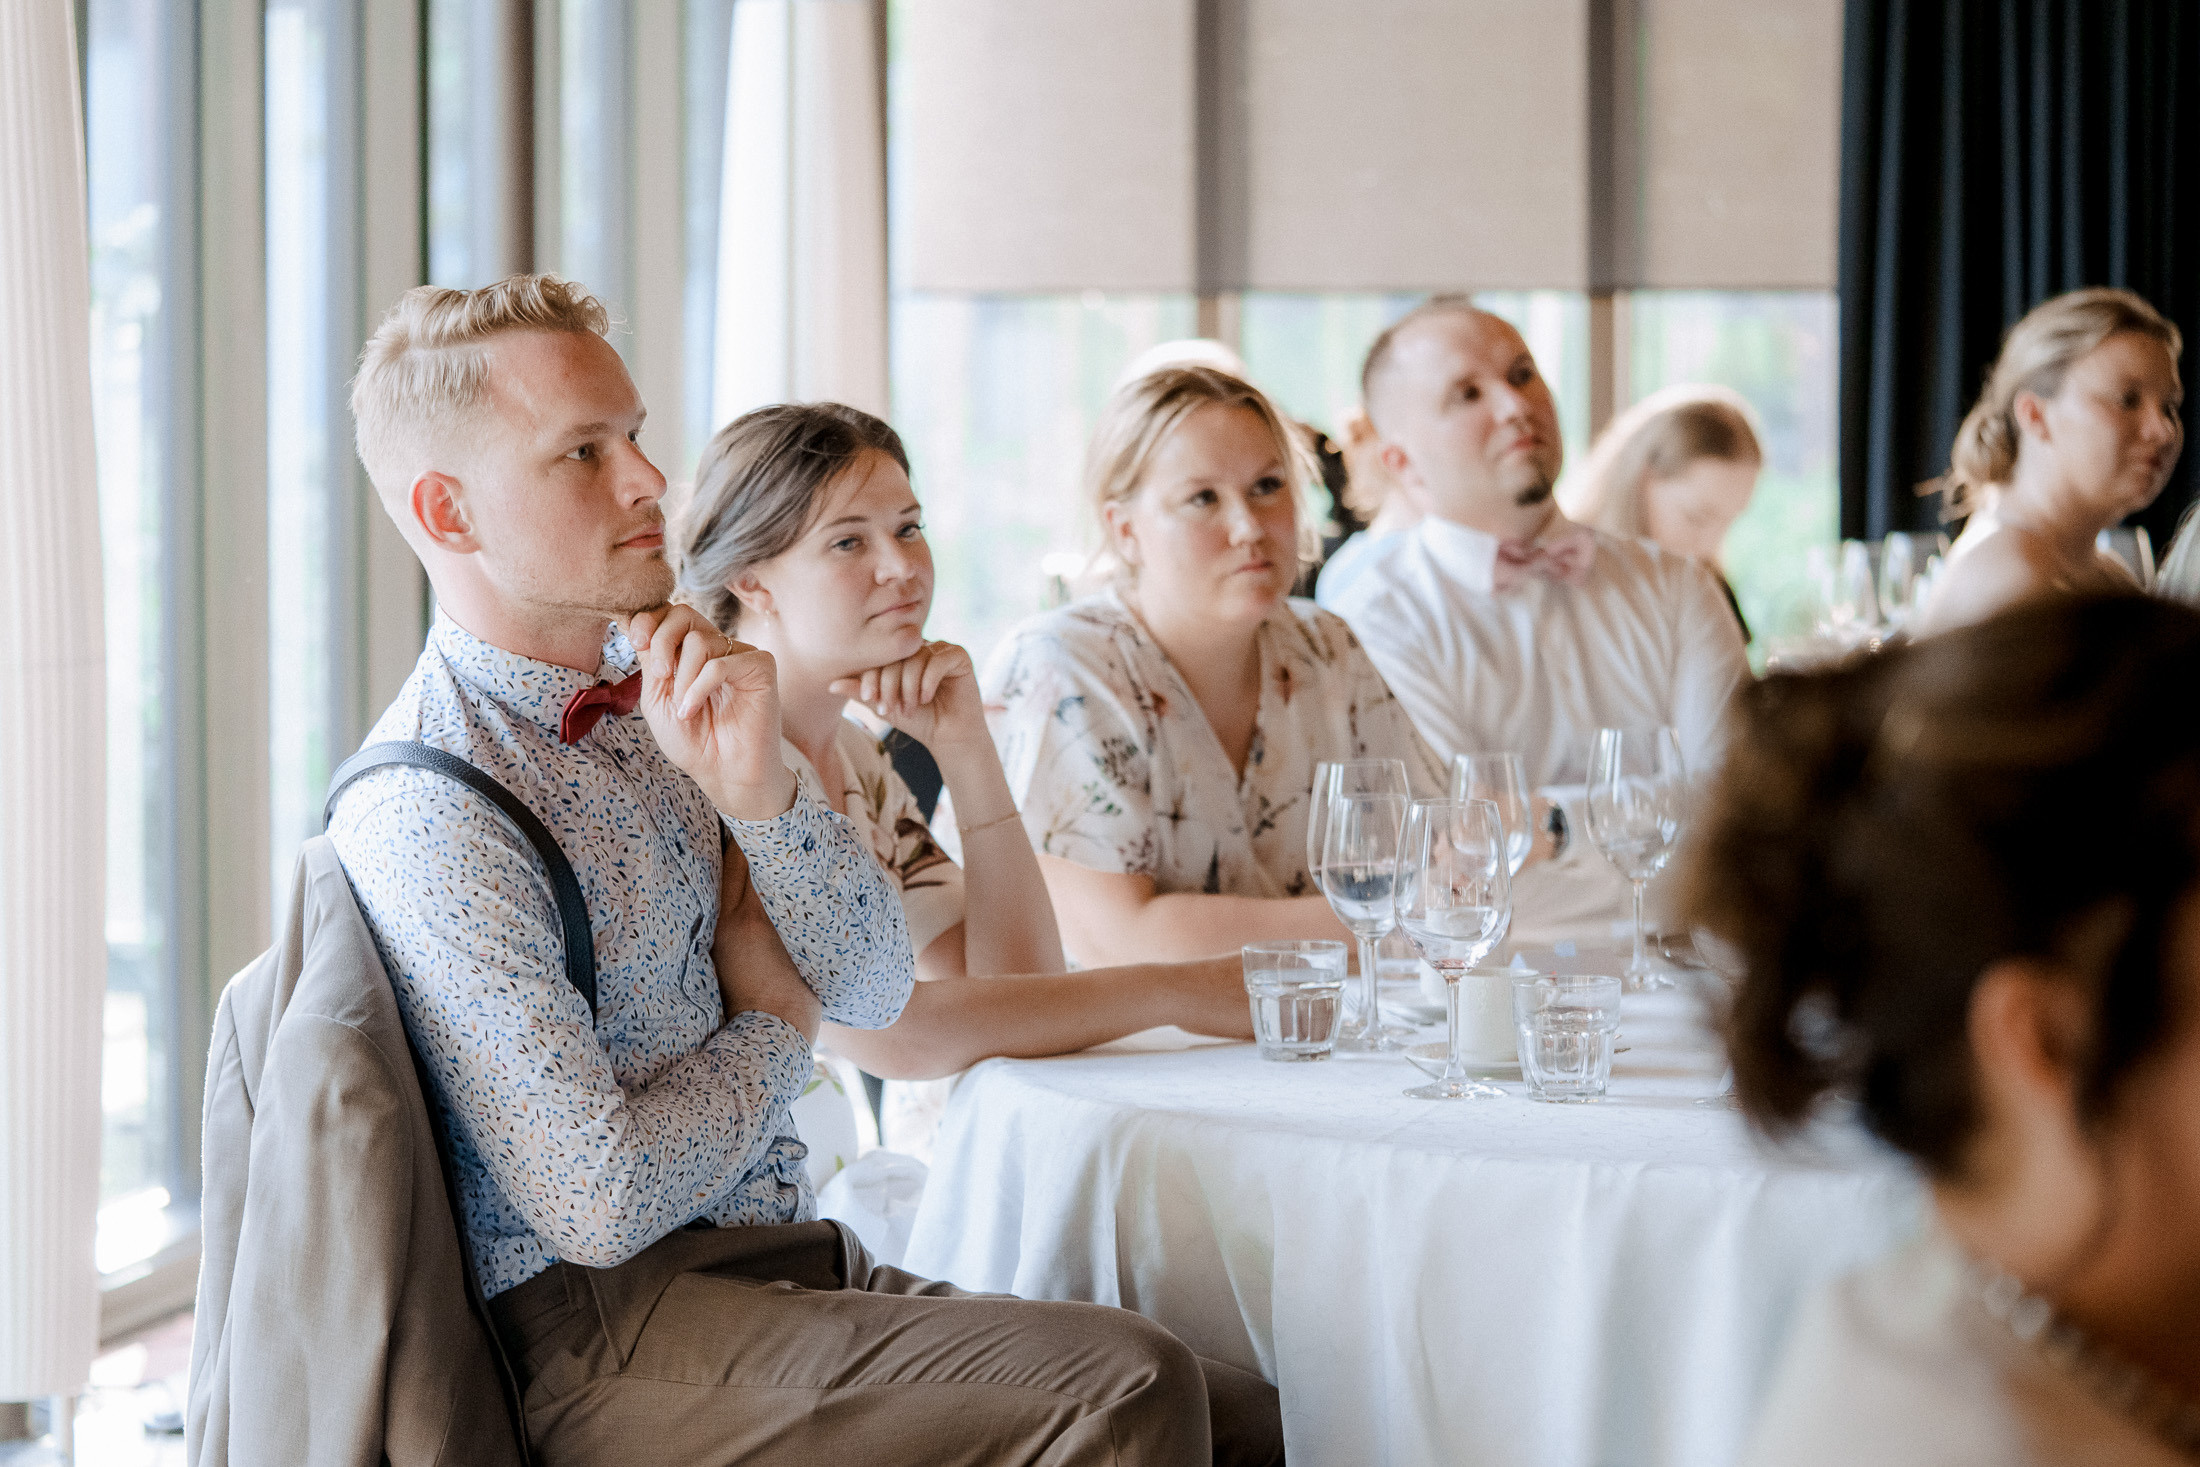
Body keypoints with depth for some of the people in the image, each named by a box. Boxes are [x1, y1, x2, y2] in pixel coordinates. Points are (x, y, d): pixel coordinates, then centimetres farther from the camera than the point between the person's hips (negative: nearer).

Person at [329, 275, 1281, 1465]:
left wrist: (757, 794, -10)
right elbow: (599, 1201, -19)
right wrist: (775, 1023, 0)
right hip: (606, 1332, -8)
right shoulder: (428, 817, -15)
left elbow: (876, 989, 10)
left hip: (784, 1256, 8)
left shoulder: (655, 697, 12)